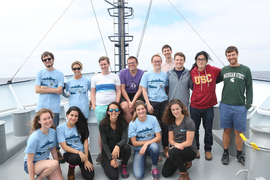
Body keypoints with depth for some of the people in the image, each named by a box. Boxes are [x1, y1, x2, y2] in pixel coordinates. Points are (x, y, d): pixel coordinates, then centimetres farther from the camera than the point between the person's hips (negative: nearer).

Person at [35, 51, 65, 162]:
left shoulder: (59, 74, 5)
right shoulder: (40, 73, 10)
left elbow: (59, 91, -5)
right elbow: (37, 90, 0)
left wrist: (45, 88, -6)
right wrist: (52, 90, -5)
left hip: (54, 107, -1)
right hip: (41, 106, 2)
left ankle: (57, 151, 17)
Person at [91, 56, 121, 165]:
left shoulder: (115, 77, 10)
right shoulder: (95, 78, 13)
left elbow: (118, 91, 8)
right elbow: (92, 93, 14)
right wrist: (93, 105, 3)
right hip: (99, 107, 1)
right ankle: (101, 153, 14)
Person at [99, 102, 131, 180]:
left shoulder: (123, 123, -10)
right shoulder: (103, 124, -14)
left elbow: (124, 139, -21)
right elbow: (104, 143, -13)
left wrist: (118, 146, -45)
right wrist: (111, 159, -21)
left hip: (119, 149, 2)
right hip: (107, 150, -1)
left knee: (127, 147, -34)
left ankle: (123, 166, -2)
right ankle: (105, 163, 14)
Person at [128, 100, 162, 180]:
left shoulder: (153, 119, -10)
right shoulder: (132, 123, -12)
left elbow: (158, 137, -11)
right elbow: (134, 143, -9)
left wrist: (146, 144, -23)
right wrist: (149, 141, -12)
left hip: (151, 146, 1)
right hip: (139, 149, -1)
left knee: (154, 146, -37)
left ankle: (154, 167, -7)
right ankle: (143, 160, 16)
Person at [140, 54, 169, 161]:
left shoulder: (164, 75, 10)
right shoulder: (147, 75, 3)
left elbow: (166, 89, 15)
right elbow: (144, 91, 0)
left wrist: (168, 101, 6)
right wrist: (148, 104, -8)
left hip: (164, 102, 2)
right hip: (152, 103, -2)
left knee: (165, 126, 5)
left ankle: (166, 149, 21)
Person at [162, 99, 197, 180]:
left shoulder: (189, 122, -17)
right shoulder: (171, 122, 2)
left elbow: (189, 142, -15)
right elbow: (171, 140, 4)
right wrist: (175, 144, -18)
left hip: (190, 150, -6)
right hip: (178, 149, 6)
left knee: (172, 152, -36)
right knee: (165, 173, -4)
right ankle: (184, 161, 20)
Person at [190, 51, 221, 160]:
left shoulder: (213, 70, -5)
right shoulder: (192, 72, -2)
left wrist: (212, 82, 5)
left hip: (208, 106, 0)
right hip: (195, 106, 1)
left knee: (208, 130, 11)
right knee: (194, 129, 12)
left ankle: (208, 149, 31)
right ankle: (196, 149, 32)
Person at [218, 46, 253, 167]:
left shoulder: (245, 70, 3)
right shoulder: (224, 70, 8)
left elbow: (249, 89, 3)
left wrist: (248, 104, -3)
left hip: (240, 107, -1)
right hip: (225, 106, 1)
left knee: (238, 132, 5)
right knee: (227, 130, 8)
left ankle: (239, 155, 22)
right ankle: (225, 153, 22)